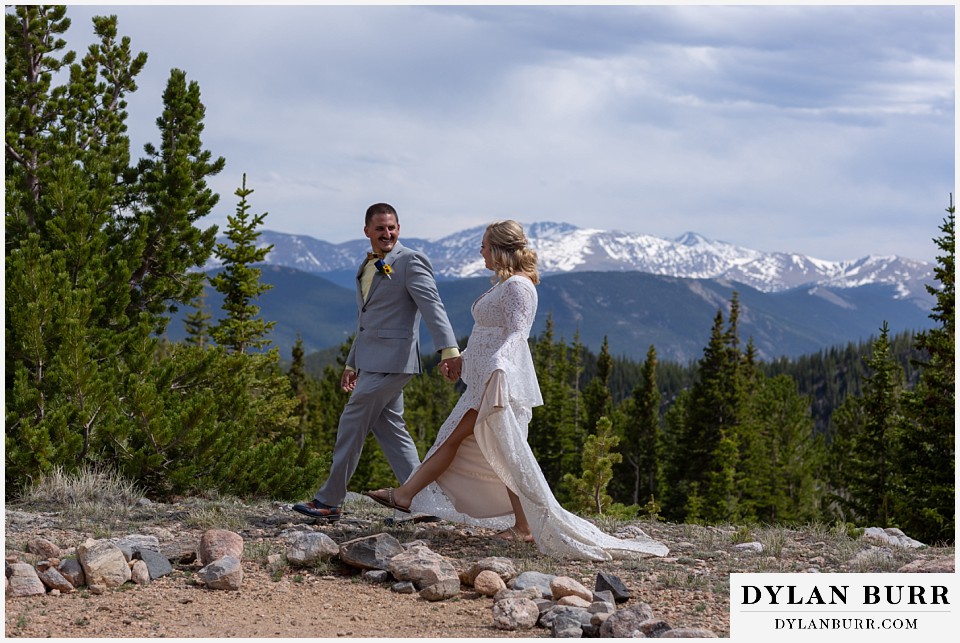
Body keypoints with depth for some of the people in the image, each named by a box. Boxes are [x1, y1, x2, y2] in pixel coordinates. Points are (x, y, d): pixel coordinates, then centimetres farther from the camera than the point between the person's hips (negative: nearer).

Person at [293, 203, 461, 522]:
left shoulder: (410, 261, -8)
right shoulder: (367, 268, 20)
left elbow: (433, 306, -20)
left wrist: (448, 349, -32)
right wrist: (351, 364, 26)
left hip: (390, 361, -9)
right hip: (371, 362, 9)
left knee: (352, 425, -5)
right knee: (389, 428, 8)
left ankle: (330, 501, 3)